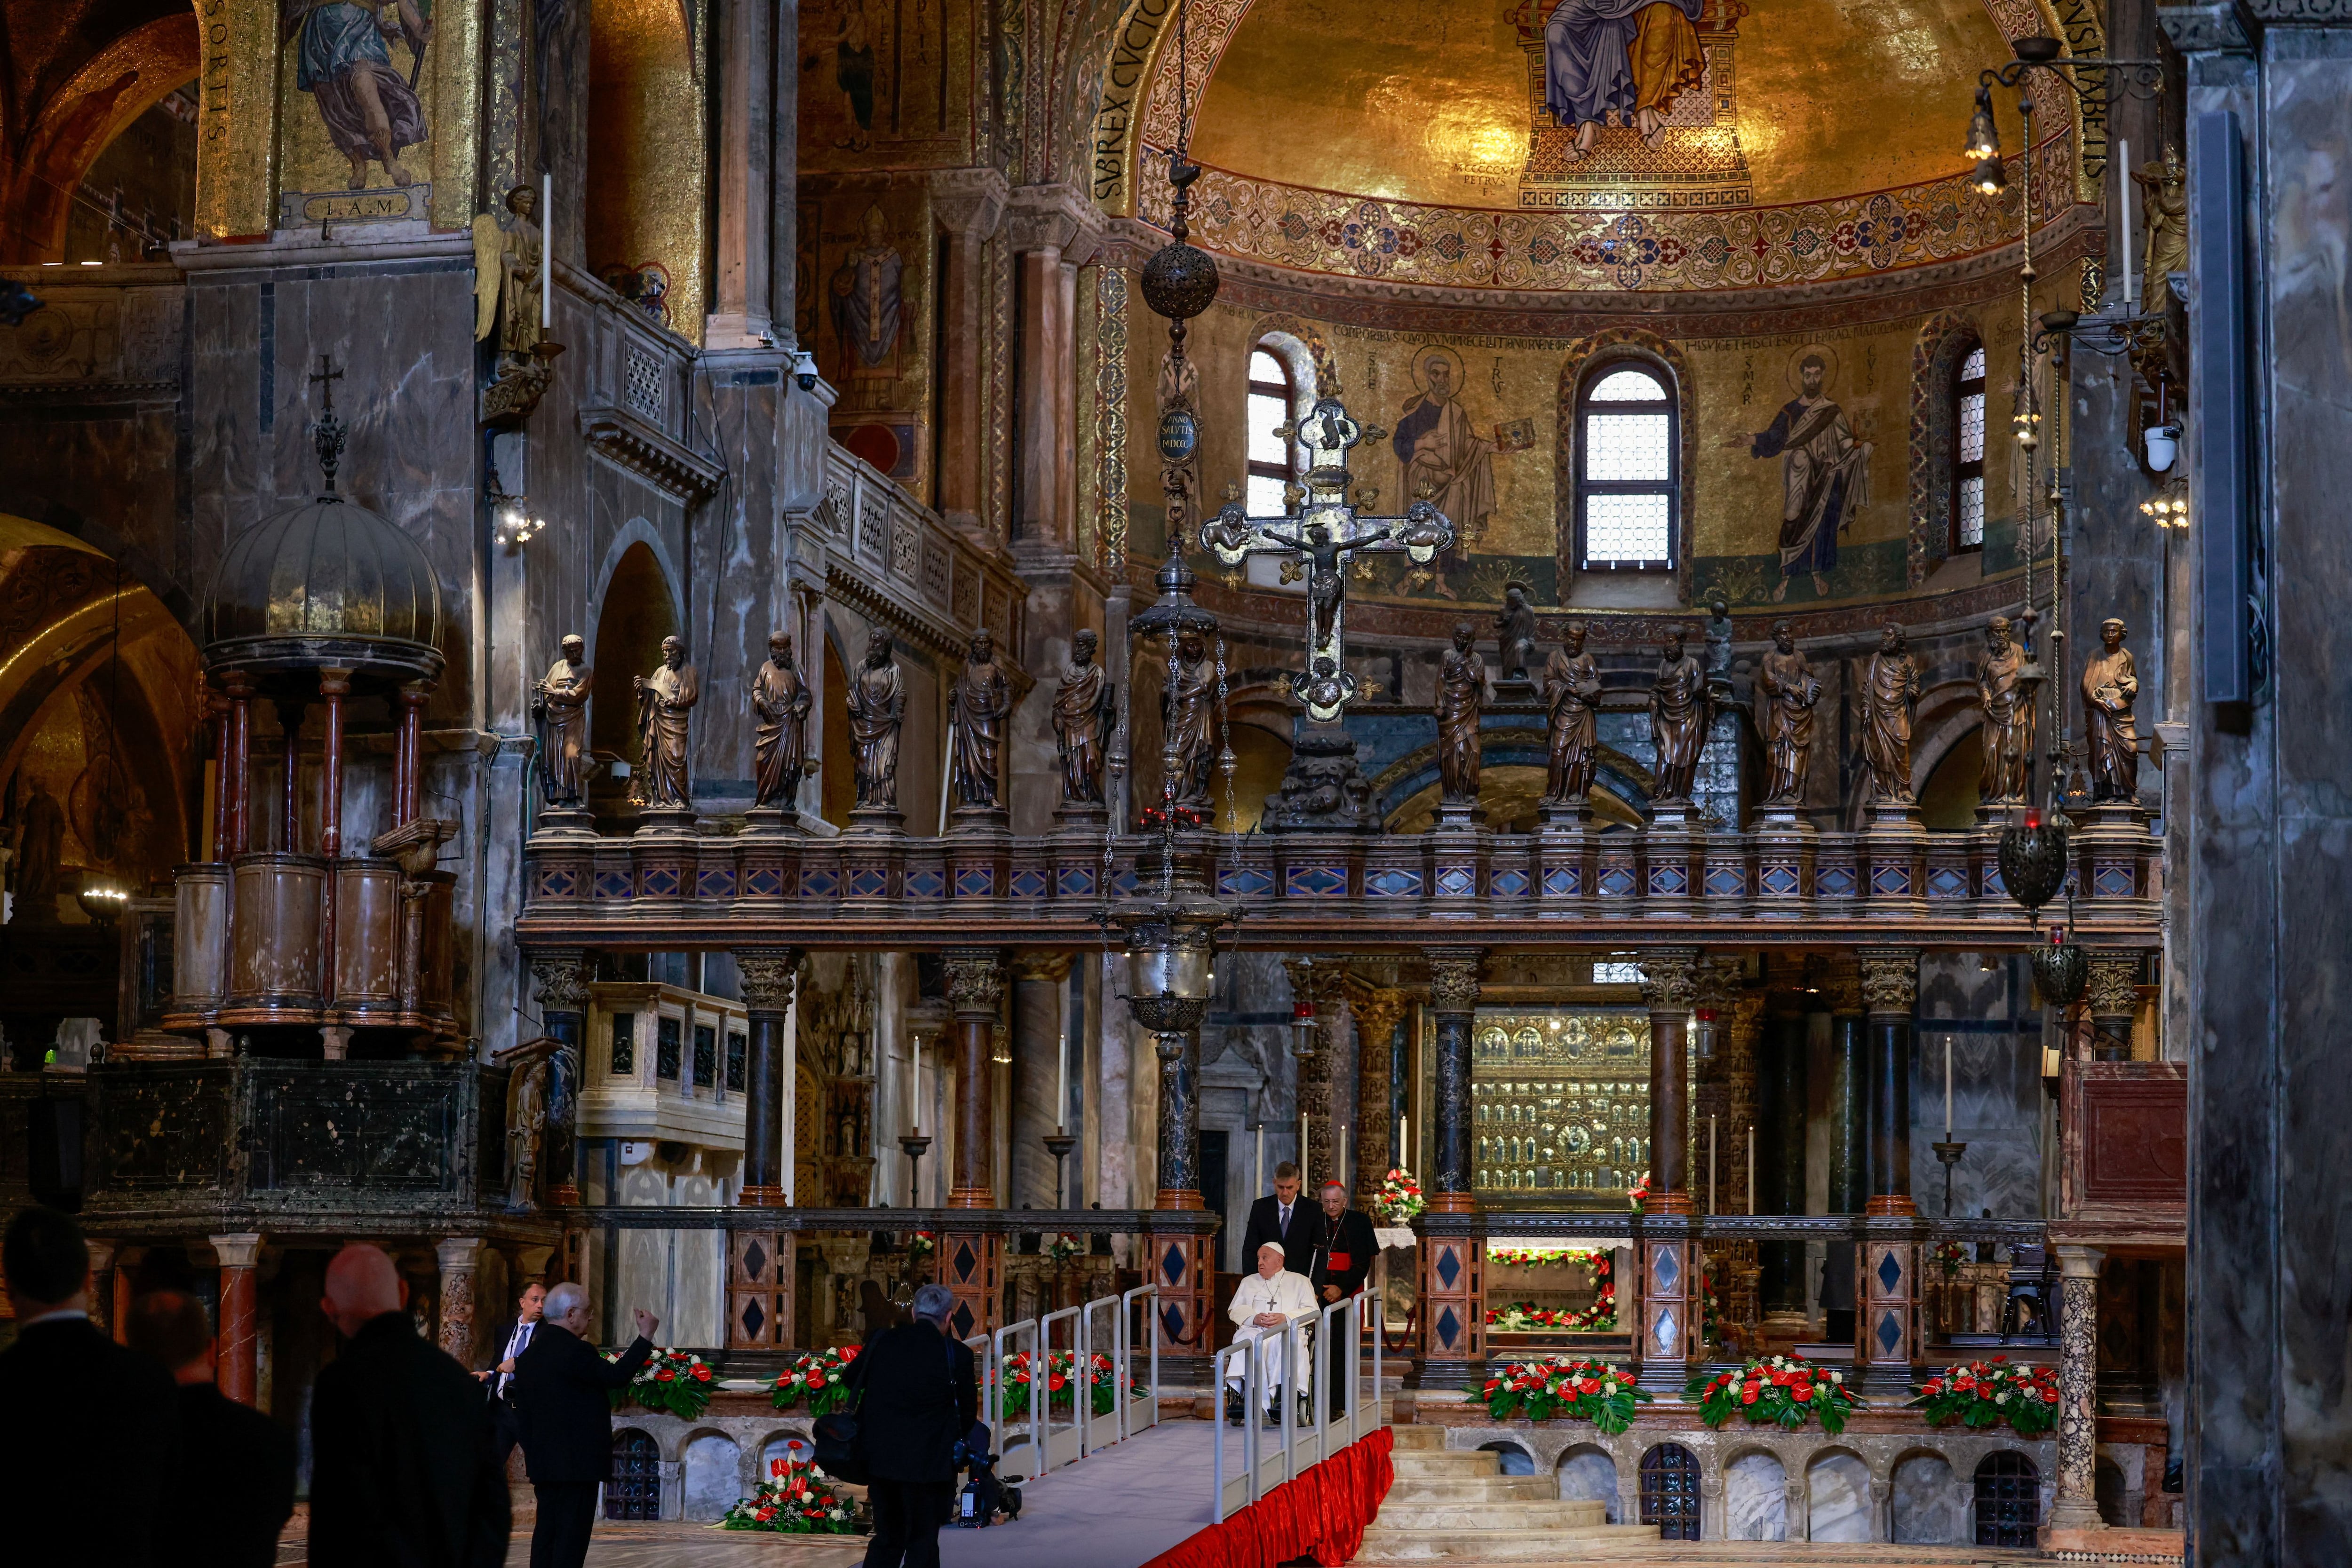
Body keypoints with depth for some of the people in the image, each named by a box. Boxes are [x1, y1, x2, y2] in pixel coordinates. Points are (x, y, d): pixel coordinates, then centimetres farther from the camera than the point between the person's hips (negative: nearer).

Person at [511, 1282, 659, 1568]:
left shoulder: (529, 1355, 11)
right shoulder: (575, 1351, -17)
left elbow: (522, 1414, 14)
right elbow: (616, 1376, -13)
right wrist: (646, 1337, -7)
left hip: (544, 1461, 9)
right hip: (578, 1461, -9)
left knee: (547, 1532, 11)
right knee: (572, 1536, -6)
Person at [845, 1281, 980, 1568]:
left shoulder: (882, 1342, 0)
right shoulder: (956, 1356, -11)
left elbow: (851, 1378, 17)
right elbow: (968, 1415, -3)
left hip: (879, 1459, 4)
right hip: (927, 1465, -4)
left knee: (887, 1539, 17)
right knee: (922, 1544, 7)